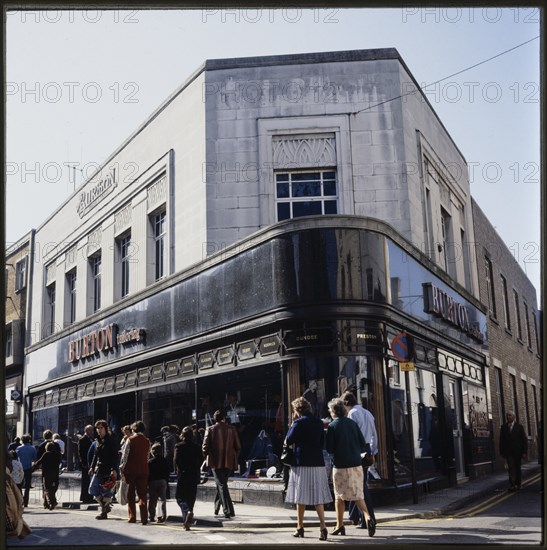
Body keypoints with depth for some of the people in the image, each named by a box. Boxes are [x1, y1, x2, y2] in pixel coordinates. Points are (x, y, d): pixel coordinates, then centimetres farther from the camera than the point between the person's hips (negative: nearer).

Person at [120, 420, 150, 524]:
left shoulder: (130, 440, -7)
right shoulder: (147, 441, 3)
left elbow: (125, 456, -6)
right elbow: (147, 456, 8)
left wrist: (122, 469, 3)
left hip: (131, 470, -2)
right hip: (143, 470, 3)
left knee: (131, 495, 9)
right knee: (142, 494, 6)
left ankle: (132, 517, 10)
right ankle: (144, 518, -3)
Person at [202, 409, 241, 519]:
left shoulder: (210, 429, -4)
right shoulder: (232, 429, 2)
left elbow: (205, 446, -6)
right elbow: (238, 447, 3)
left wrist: (206, 458, 10)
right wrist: (234, 458, 16)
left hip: (216, 461, -3)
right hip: (229, 462, 3)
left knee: (221, 485, -2)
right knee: (222, 484, 20)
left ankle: (228, 511, -13)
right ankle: (217, 507, 31)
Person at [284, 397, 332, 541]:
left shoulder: (299, 423, -10)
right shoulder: (319, 422, 9)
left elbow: (288, 441, -5)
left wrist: (292, 424, 1)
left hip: (302, 464, -5)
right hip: (318, 463, 5)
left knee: (301, 496, 6)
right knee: (318, 496, 6)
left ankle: (300, 527, 15)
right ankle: (322, 526, -7)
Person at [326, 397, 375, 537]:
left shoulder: (332, 426, -9)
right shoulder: (353, 423, 5)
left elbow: (329, 449, -9)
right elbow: (363, 446, 6)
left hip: (340, 466, -4)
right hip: (356, 465, 4)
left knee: (339, 496, 11)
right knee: (358, 495, 9)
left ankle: (340, 526, 19)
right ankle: (368, 518, -12)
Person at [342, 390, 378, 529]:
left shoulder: (352, 413, -10)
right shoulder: (367, 413, 15)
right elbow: (374, 434, 17)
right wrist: (373, 453, 22)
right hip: (367, 449, 8)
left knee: (361, 484, -4)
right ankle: (354, 515, 26)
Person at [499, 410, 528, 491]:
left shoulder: (519, 426, 3)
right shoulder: (503, 427, 6)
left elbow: (524, 440, 1)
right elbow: (501, 440, 7)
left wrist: (524, 452, -6)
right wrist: (502, 452, 1)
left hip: (517, 451, 0)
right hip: (508, 452, 0)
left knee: (517, 468, 7)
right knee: (511, 468, -9)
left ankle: (517, 484, 17)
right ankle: (512, 485, -14)